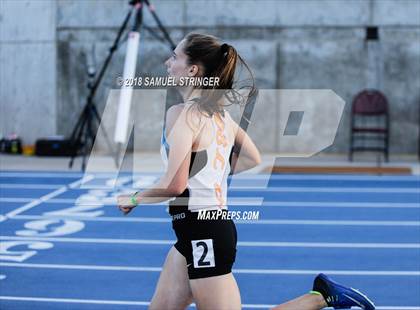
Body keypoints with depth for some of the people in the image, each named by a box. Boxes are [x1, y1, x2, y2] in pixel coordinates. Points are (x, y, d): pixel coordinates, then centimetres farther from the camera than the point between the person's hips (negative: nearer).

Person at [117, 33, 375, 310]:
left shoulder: (182, 113, -17)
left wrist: (133, 199, -6)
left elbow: (174, 185, -22)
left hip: (203, 233, -9)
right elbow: (253, 160, 21)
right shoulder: (219, 113, 10)